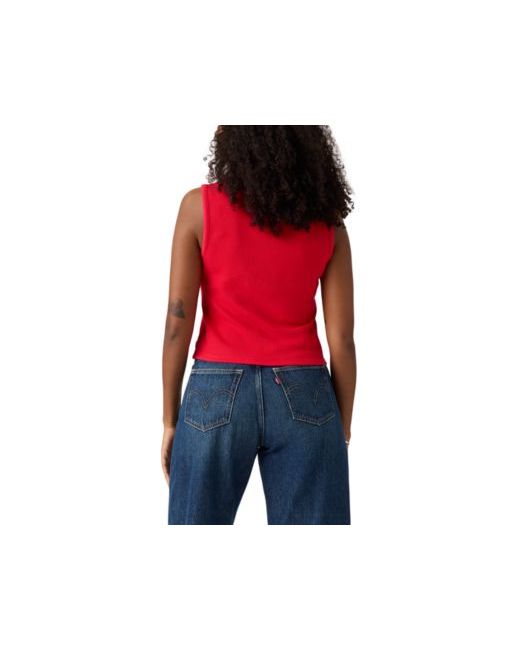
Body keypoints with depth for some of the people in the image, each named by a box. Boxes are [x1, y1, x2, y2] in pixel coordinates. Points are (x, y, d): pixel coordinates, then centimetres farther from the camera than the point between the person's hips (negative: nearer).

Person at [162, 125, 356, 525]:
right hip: (303, 398, 2)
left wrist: (171, 420, 2)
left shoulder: (200, 206, -1)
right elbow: (341, 339, 1)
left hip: (217, 395, -1)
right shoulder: (328, 222, 4)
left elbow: (178, 323, -4)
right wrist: (342, 430, 9)